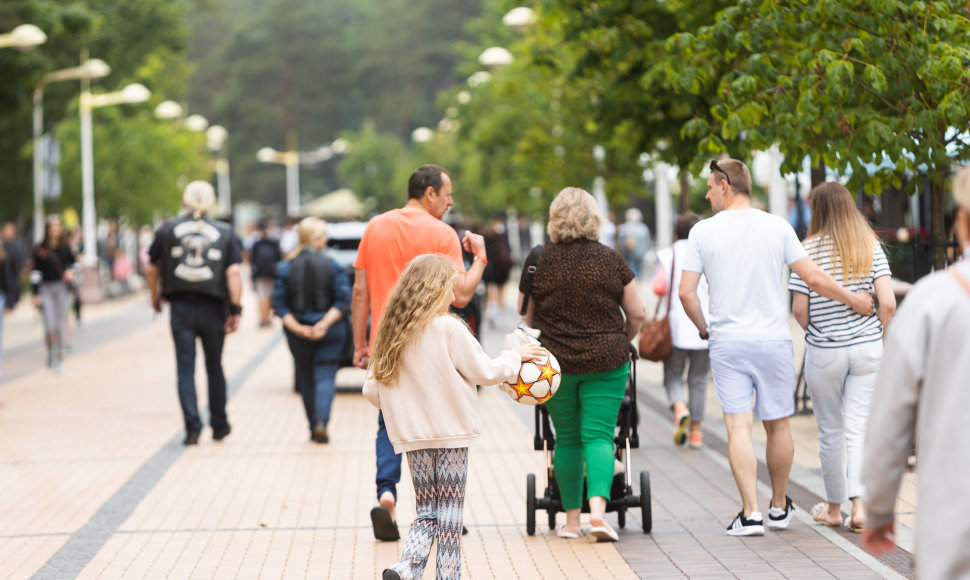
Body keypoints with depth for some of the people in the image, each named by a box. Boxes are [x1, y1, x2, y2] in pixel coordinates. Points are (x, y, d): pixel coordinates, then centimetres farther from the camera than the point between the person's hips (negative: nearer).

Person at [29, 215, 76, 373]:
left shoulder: (65, 247, 1)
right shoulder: (39, 250, -4)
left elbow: (72, 262, 15)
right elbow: (35, 273, -2)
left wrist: (70, 271, -8)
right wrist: (35, 294, -5)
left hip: (61, 287, 2)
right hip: (45, 289, -1)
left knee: (61, 324, 1)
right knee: (50, 326, -7)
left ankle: (59, 357, 12)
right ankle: (50, 351, 21)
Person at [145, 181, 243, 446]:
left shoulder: (167, 229, 3)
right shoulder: (224, 232, 2)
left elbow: (151, 269, 7)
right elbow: (233, 272, -7)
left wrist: (155, 296, 23)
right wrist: (235, 309, -5)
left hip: (180, 307, 0)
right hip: (213, 309, 1)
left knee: (185, 367, 1)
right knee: (215, 367, 12)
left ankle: (192, 426, -7)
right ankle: (219, 425, 21)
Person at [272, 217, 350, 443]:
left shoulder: (285, 267, -2)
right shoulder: (332, 266, -6)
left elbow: (280, 305, -7)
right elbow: (343, 301, -12)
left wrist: (297, 328, -10)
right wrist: (325, 323, -14)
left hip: (298, 334, 2)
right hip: (330, 333, -2)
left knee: (306, 379, 14)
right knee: (325, 377, 1)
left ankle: (314, 427, 18)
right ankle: (321, 421, -19)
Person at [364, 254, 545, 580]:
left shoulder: (390, 334, 4)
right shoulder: (448, 329, -12)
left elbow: (372, 391, 7)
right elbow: (485, 372, -6)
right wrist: (515, 357, 11)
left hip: (411, 436, 4)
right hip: (451, 433, -4)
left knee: (426, 512, 10)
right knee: (450, 511, 5)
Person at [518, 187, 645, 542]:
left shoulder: (538, 261, -1)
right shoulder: (611, 260, -1)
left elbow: (526, 316, 10)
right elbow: (636, 314, 5)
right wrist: (621, 341, 23)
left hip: (555, 363, 1)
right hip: (606, 361, -1)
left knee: (567, 439, 11)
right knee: (599, 435, 1)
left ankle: (571, 519, 15)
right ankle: (598, 509, -17)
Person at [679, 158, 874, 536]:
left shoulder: (703, 231, -1)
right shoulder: (776, 226, 0)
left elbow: (686, 293, -2)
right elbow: (813, 279, -3)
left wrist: (704, 329, 15)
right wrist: (853, 300, 12)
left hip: (726, 343, -1)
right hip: (774, 340, 1)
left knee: (738, 426, -3)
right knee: (777, 424, 12)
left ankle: (750, 513, -12)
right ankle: (779, 508, 25)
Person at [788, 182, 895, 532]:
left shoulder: (810, 250, -9)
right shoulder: (871, 247, -2)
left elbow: (799, 310, -10)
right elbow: (888, 303, -8)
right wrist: (875, 332, 9)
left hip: (824, 353, -2)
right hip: (867, 350, 2)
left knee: (830, 431, 11)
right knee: (859, 428, 4)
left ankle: (834, 508, 23)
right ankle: (859, 505, -10)